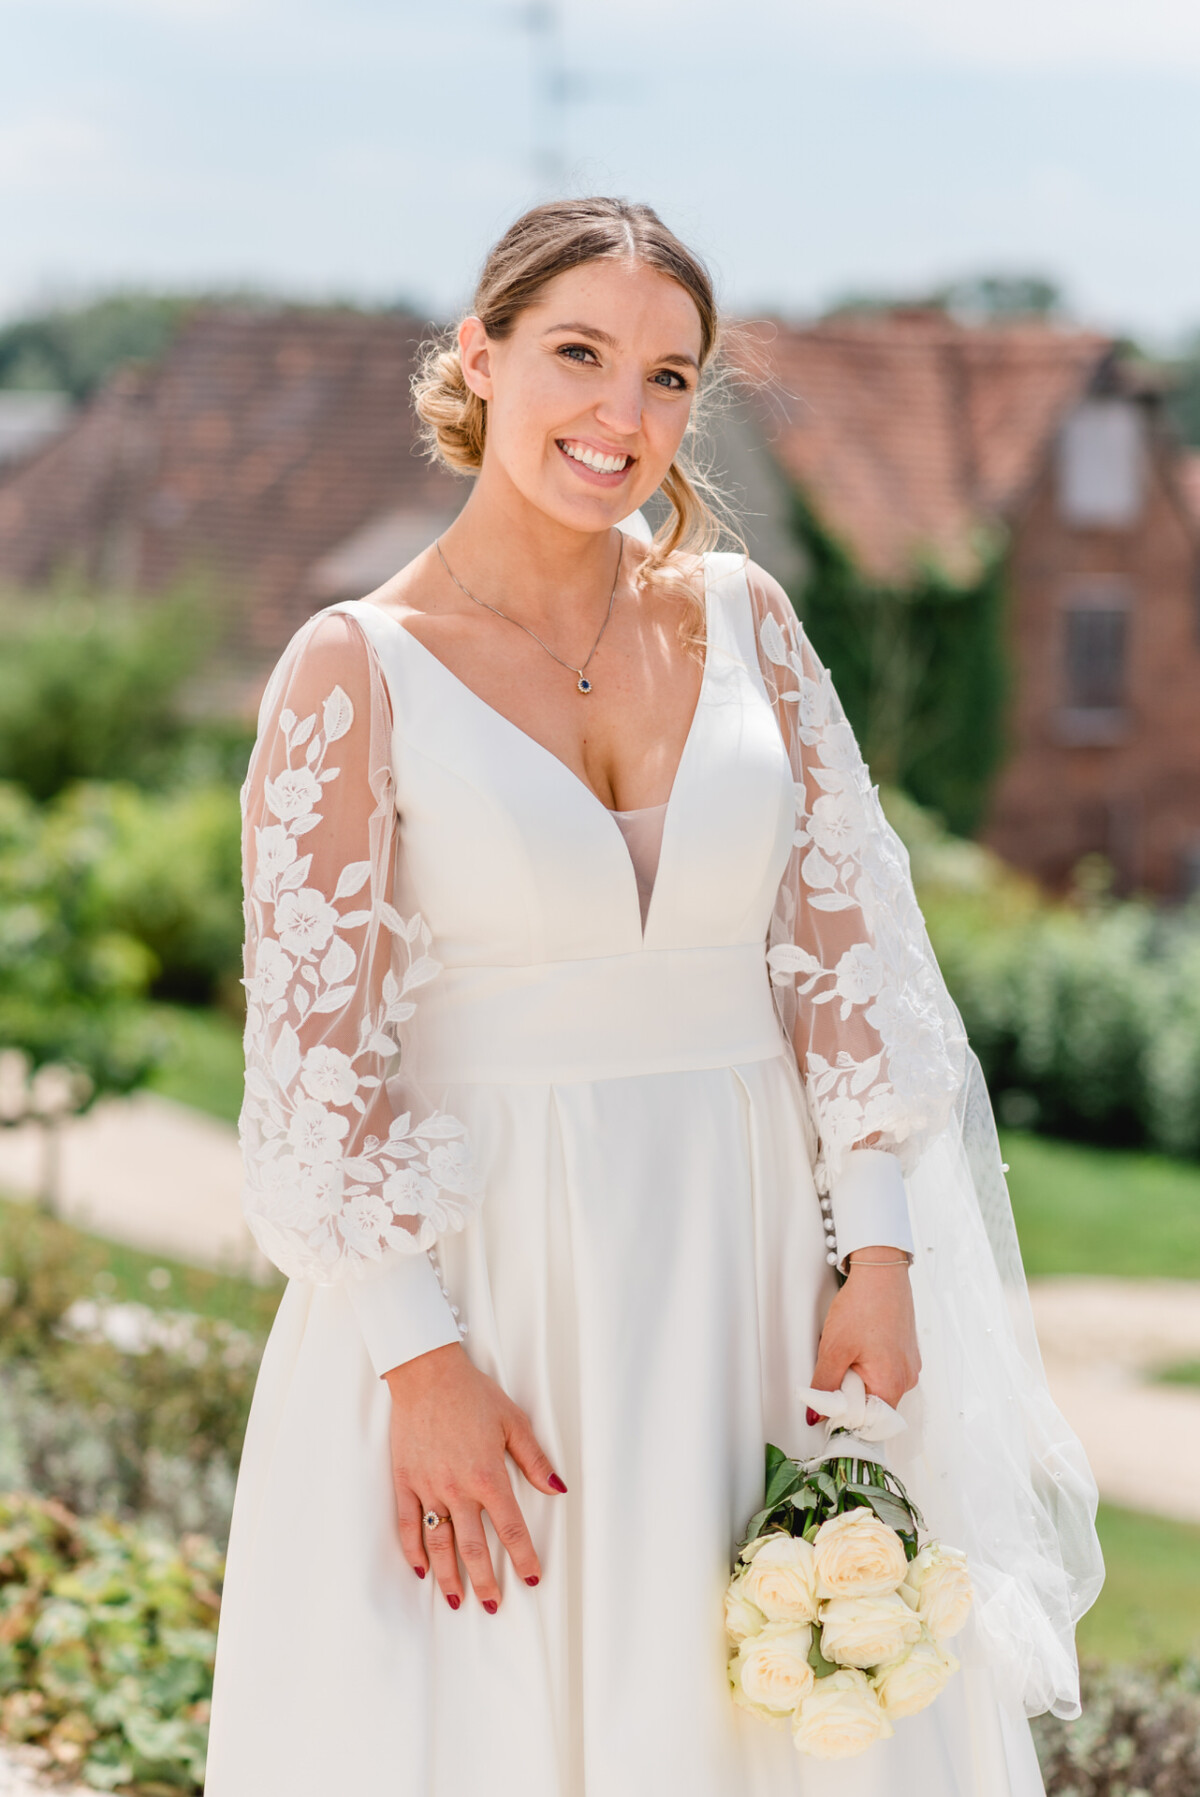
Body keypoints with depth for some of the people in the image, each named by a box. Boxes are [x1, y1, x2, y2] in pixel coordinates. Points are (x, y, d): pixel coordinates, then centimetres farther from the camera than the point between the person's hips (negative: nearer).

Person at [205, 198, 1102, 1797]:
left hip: (747, 1267, 4)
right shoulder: (358, 671, -6)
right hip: (487, 1273, -3)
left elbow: (847, 944, 4)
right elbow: (312, 1058, -8)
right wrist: (419, 1361, -14)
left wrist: (878, 1257, -3)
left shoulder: (737, 616, 5)